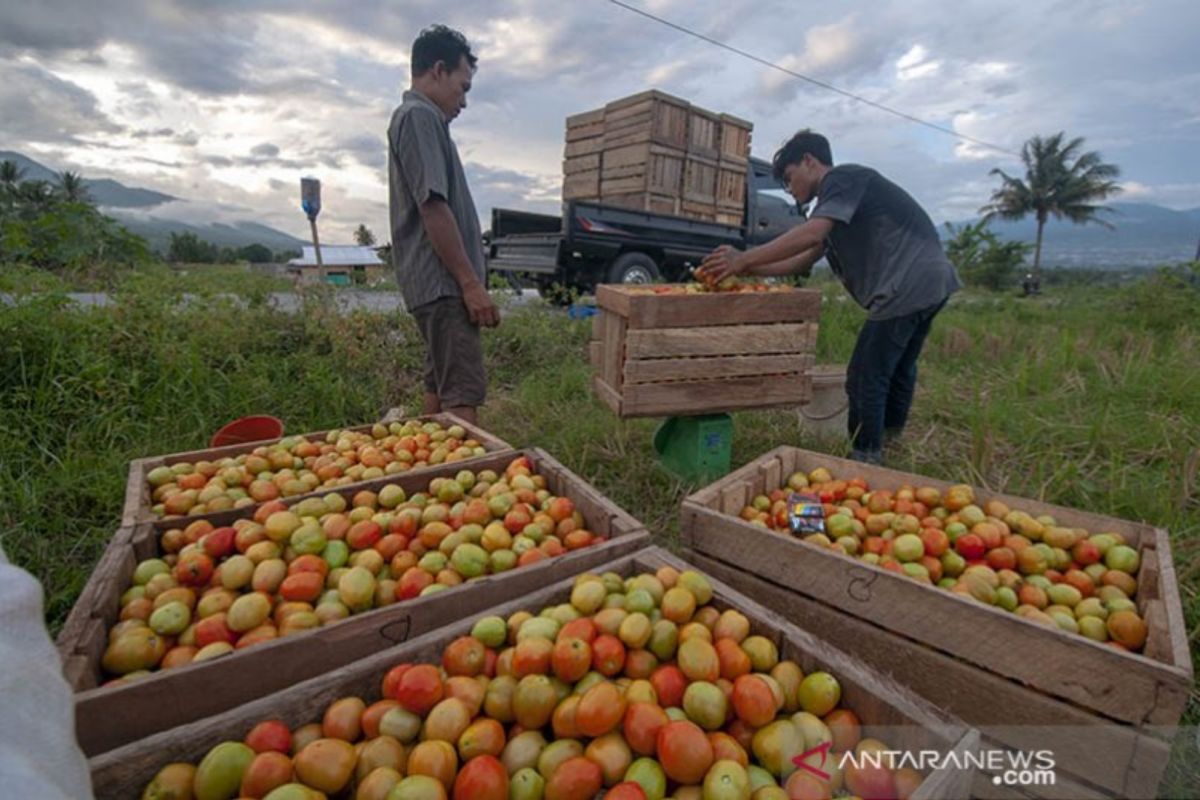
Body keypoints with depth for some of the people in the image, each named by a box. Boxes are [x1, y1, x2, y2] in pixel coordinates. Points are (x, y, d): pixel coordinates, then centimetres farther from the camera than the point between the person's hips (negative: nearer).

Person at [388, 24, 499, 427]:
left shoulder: (420, 118, 24)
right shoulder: (420, 116, -7)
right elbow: (433, 207, -18)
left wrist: (465, 280, 23)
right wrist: (471, 282, -19)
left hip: (439, 282, 10)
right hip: (443, 283, -10)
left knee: (441, 385, 14)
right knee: (463, 391, -15)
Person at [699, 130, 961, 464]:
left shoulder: (844, 178, -7)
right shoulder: (835, 202, 23)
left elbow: (810, 235, -25)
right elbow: (804, 261, 15)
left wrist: (744, 259, -22)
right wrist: (746, 270, 5)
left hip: (909, 286, -10)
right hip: (927, 285, 10)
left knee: (865, 378, -6)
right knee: (896, 370, 22)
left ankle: (865, 461, 4)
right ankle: (889, 444, 40)